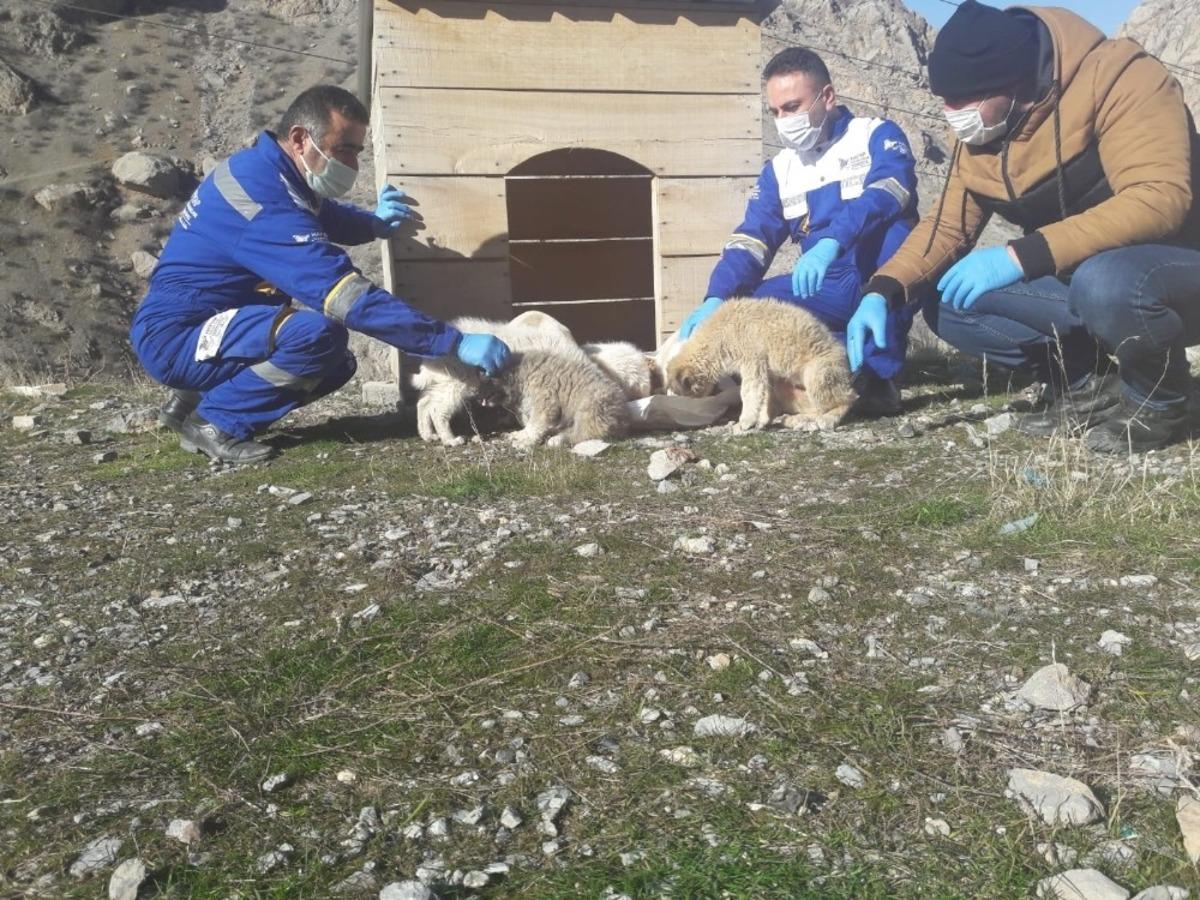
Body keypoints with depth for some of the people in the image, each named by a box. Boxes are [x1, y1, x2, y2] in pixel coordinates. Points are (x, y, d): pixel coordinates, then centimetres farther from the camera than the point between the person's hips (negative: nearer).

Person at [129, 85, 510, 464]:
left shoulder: (262, 167, 3)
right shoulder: (266, 204, -26)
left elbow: (326, 216, 27)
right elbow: (354, 301, -31)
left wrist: (374, 223, 6)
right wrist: (456, 343, -30)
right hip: (173, 338, -10)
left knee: (336, 366, 8)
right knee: (319, 334, -30)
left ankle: (194, 399, 14)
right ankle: (214, 422, -10)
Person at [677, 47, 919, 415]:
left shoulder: (876, 136, -2)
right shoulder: (778, 170, 12)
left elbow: (887, 192, -23)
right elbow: (750, 240, 0)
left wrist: (830, 243, -41)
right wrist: (716, 299, -19)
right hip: (836, 292, 4)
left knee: (890, 221, -35)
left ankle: (880, 372, -30)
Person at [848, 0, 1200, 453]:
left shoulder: (1120, 78, -22)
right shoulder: (979, 133, 0)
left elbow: (1160, 199, -32)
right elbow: (947, 225, 2)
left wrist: (1021, 256, -37)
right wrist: (882, 292, -15)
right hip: (1077, 280, 7)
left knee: (1105, 284, -40)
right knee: (944, 299, -10)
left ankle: (1157, 401, -9)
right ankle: (1087, 388, 2)